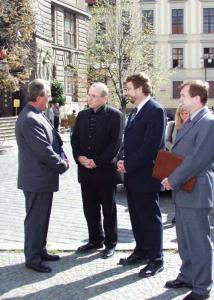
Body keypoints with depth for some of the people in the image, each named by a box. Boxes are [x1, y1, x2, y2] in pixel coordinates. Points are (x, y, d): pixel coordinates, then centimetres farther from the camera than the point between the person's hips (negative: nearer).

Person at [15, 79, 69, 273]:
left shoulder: (38, 115, 9)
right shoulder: (30, 119, -23)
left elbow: (54, 141, 14)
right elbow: (44, 151, -24)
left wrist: (62, 158, -2)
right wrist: (63, 165, -10)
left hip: (44, 177, 10)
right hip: (37, 179, -10)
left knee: (42, 217, 19)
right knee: (35, 219, 2)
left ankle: (40, 251, 32)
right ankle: (32, 258, 14)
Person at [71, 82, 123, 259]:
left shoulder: (114, 115, -8)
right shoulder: (82, 115, 10)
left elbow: (116, 143, -13)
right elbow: (75, 139, 10)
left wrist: (97, 162, -17)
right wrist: (79, 157, -7)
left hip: (105, 170, -5)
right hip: (85, 170, 5)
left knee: (108, 209, 7)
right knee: (90, 209, 12)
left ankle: (110, 243, 19)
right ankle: (95, 240, 27)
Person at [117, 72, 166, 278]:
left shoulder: (155, 111, -15)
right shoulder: (136, 111, 14)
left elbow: (151, 145, -21)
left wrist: (128, 165, -16)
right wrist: (124, 162, 2)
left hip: (145, 176, -9)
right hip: (132, 175, 9)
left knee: (150, 218, 1)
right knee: (136, 217, 16)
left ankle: (156, 260, 12)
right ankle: (141, 252, 30)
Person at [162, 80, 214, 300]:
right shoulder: (190, 123, 15)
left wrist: (173, 180, -15)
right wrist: (170, 178, 4)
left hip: (195, 193, -9)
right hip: (182, 191, 9)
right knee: (184, 240, 19)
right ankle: (187, 277, 33)